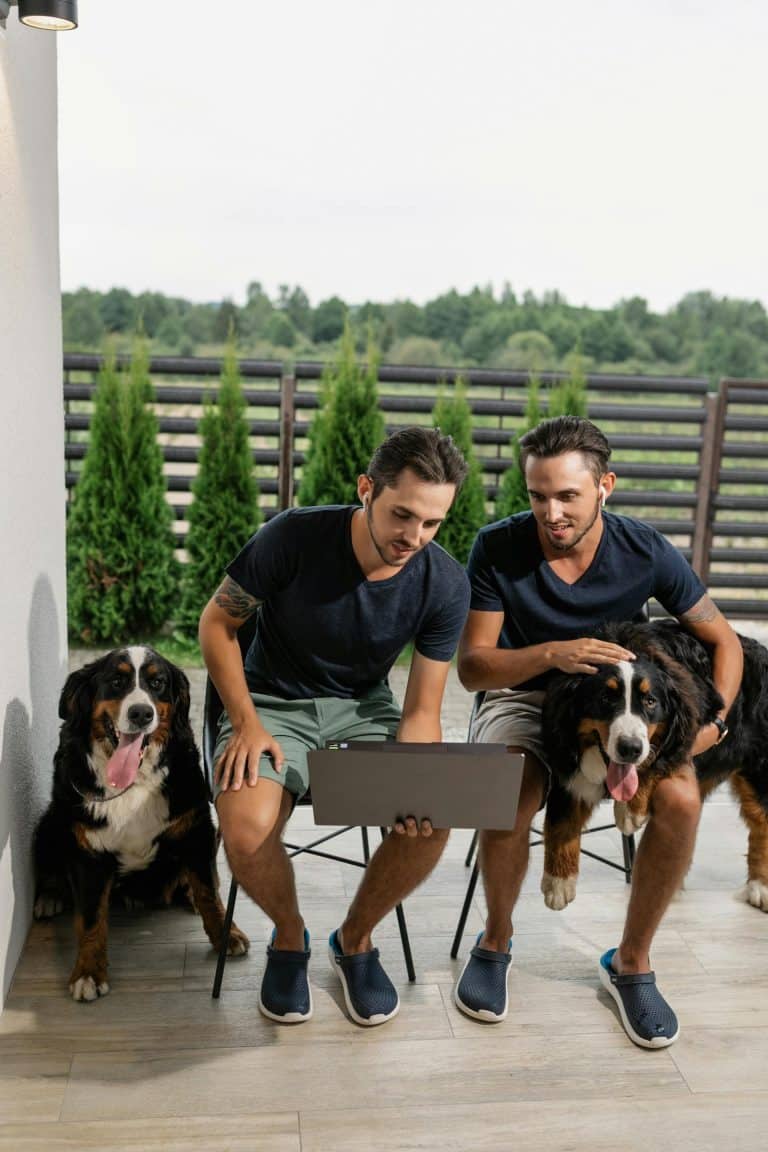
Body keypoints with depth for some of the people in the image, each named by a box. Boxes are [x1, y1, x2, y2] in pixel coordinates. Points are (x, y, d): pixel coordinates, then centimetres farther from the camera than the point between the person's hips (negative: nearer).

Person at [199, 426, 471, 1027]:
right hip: (274, 702, -2)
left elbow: (422, 710, -10)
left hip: (363, 706, 2)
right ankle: (290, 935, 6)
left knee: (435, 818, -23)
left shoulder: (446, 585, -15)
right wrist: (246, 725, -17)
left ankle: (356, 938, 7)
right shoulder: (295, 537, -22)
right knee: (246, 830, -30)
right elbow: (217, 622, -8)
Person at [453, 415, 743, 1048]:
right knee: (508, 799, -33)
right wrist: (551, 654, -33)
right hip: (522, 697, -1)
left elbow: (724, 641, 0)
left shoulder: (646, 551, -12)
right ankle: (496, 942, 0)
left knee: (681, 799, -27)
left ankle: (632, 962, 0)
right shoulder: (498, 549, -15)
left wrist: (715, 719, -18)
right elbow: (471, 666, -15)